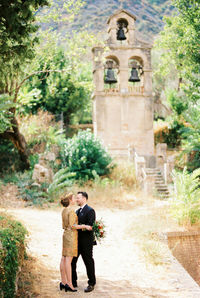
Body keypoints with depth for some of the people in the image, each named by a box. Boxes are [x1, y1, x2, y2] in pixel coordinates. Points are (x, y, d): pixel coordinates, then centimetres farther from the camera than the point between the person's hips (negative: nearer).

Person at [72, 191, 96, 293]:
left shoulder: (90, 211, -12)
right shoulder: (78, 211, 16)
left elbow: (90, 226, -20)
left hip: (86, 242, -9)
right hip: (77, 241, 9)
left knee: (88, 262, 2)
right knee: (72, 261, 10)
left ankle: (91, 284, 14)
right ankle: (73, 282, 22)